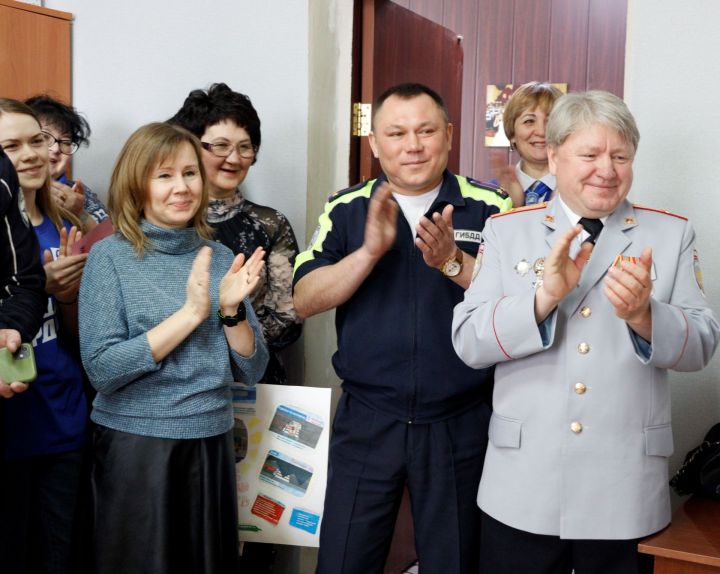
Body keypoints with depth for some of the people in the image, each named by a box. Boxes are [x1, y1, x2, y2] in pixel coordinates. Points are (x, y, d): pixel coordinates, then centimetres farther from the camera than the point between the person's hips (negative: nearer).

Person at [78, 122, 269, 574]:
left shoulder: (221, 259, 3)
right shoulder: (111, 256, -7)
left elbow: (252, 370, 2)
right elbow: (101, 368, -16)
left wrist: (231, 308, -15)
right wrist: (191, 313, -20)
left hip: (212, 443, 4)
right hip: (136, 444, -4)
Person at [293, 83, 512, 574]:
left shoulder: (490, 208, -3)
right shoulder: (347, 210, 2)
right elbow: (305, 302, -6)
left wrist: (454, 262, -25)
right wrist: (369, 252, -20)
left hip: (459, 423, -1)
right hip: (367, 420, 1)